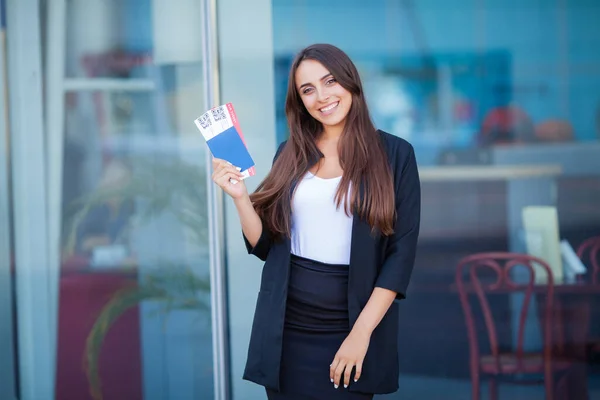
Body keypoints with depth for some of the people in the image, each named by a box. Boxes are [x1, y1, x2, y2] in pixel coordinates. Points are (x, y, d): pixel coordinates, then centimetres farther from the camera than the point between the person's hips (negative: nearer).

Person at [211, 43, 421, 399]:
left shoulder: (394, 154, -3)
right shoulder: (290, 156, 6)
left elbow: (402, 252, -6)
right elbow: (265, 245, 8)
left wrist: (362, 331, -12)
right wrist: (240, 196, -9)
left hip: (351, 325, -2)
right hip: (287, 326, 3)